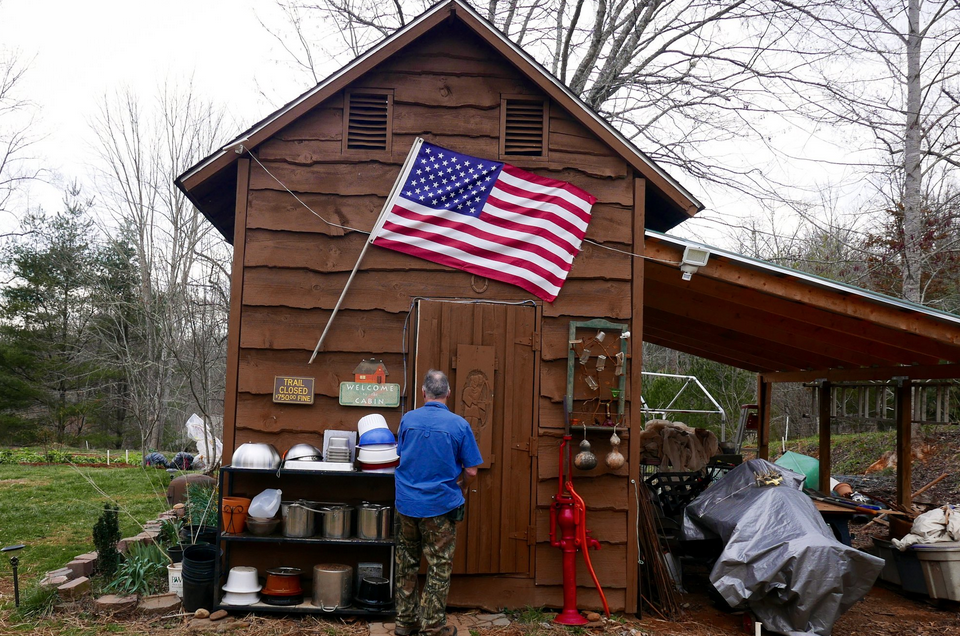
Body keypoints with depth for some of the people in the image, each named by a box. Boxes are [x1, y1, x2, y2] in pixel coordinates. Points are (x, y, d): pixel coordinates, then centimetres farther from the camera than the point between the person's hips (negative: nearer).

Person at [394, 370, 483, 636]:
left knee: (407, 564, 16)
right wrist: (461, 487, 13)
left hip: (407, 503, 3)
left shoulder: (407, 419, -3)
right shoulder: (459, 424, -11)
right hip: (441, 505, -3)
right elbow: (471, 471, -7)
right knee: (439, 568, 8)